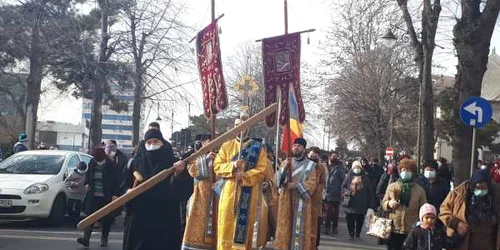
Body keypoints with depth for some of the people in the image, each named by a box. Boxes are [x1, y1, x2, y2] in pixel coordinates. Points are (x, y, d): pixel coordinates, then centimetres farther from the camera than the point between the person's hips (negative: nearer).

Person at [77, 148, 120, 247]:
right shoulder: (92, 163, 3)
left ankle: (104, 239, 19)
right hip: (93, 195, 3)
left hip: (106, 197, -3)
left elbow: (116, 180, -8)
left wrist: (115, 194, -14)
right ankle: (86, 238, -9)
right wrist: (87, 183, 2)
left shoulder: (110, 165, -8)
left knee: (106, 219, 5)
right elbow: (88, 174, 20)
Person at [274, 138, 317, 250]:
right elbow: (279, 179, 1)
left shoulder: (310, 165, 4)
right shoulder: (286, 162, 12)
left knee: (300, 225, -5)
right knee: (285, 225, 0)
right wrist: (284, 168, -16)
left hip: (302, 200, -2)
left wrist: (296, 185, -14)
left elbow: (312, 183, -4)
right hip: (286, 200, 2)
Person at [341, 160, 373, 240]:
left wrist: (370, 203, 1)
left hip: (361, 203, 0)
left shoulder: (365, 178, 5)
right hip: (350, 203, 0)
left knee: (360, 219, 5)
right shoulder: (349, 177, 6)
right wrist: (347, 192, -12)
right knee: (350, 219, -1)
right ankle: (351, 234, 10)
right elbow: (343, 186, 9)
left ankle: (358, 233, 20)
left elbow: (369, 191, 6)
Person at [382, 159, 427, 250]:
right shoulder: (392, 187, 6)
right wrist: (389, 204, -15)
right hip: (394, 230, 0)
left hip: (412, 232, 0)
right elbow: (383, 204, 8)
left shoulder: (419, 190, 4)